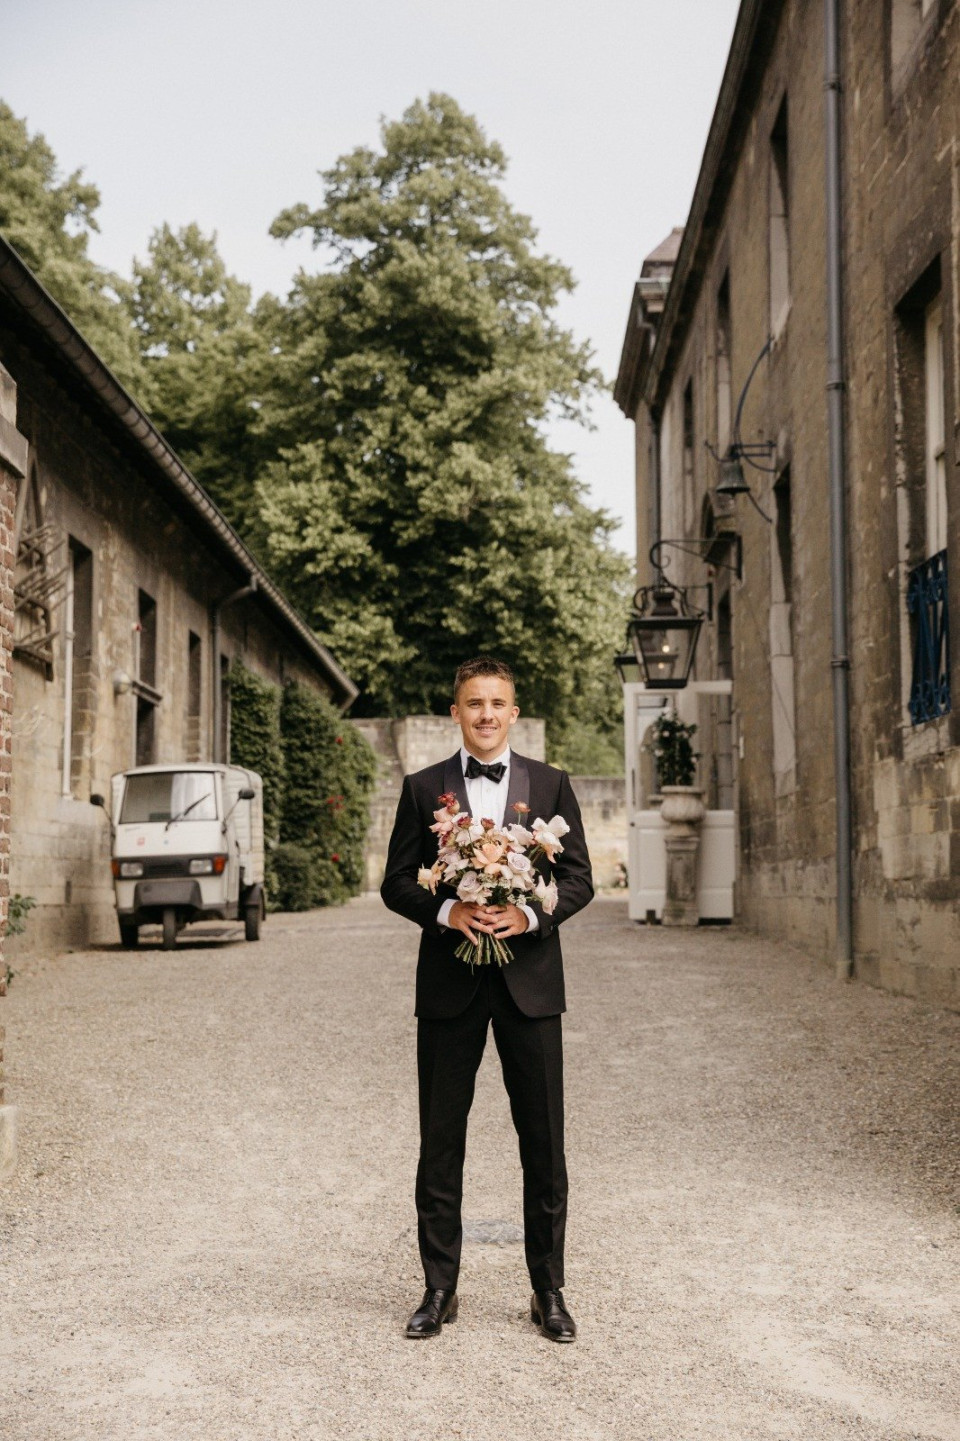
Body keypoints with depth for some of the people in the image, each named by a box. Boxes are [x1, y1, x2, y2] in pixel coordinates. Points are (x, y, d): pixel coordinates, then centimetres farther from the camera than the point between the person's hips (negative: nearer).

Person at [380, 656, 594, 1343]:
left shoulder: (550, 785, 7)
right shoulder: (424, 788, 6)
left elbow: (579, 877, 4)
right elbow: (397, 882, 4)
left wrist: (529, 914, -14)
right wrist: (448, 911, -15)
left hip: (529, 979, 0)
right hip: (450, 981, 0)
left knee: (544, 1141, 3)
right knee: (441, 1140, 5)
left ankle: (549, 1290, 15)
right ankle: (440, 1288, 16)